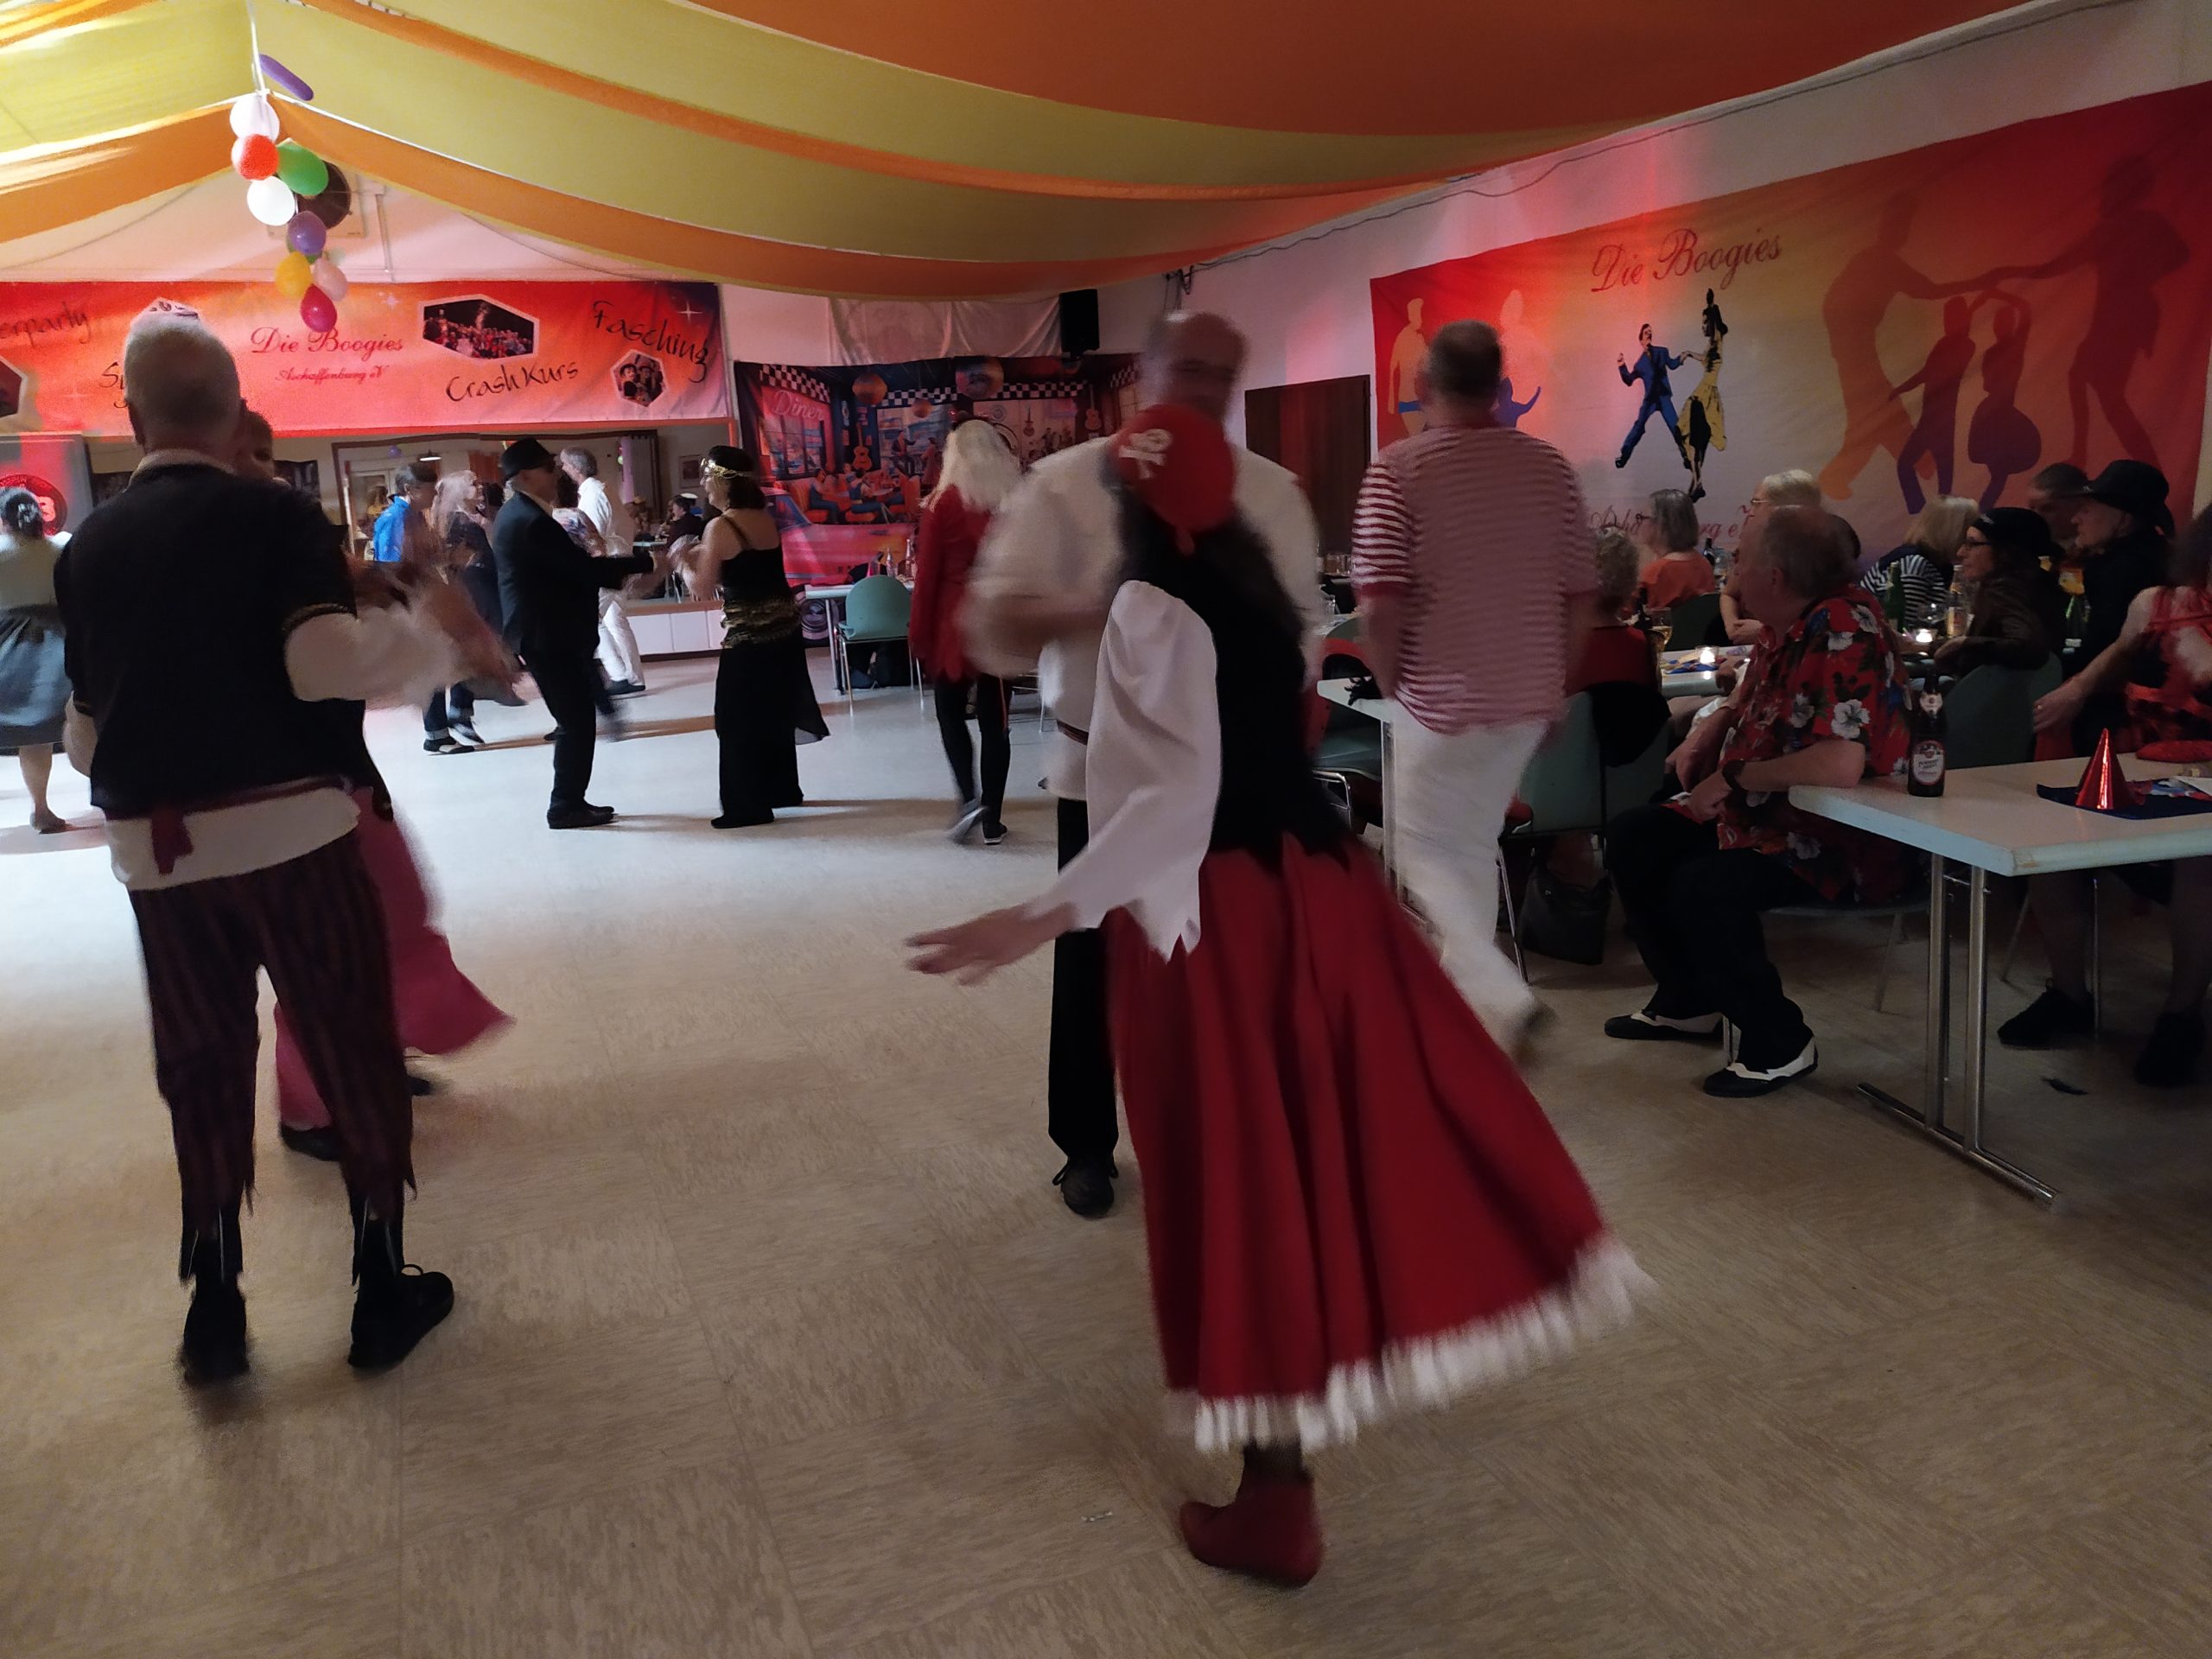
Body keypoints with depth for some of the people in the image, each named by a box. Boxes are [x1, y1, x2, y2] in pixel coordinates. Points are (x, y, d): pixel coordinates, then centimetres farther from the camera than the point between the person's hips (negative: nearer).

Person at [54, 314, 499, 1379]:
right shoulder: (274, 515, -7)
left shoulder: (88, 547, 8)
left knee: (201, 1070, 14)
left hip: (156, 849, 5)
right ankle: (383, 1292, 16)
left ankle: (214, 1310, 22)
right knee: (352, 1052, 7)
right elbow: (328, 667, -20)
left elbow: (83, 727, 12)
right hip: (288, 828, -4)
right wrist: (437, 634, -5)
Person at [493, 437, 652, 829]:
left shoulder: (518, 514, 14)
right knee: (577, 721, -4)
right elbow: (582, 566, -22)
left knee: (575, 718, 14)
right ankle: (566, 807, 3)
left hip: (546, 632, 10)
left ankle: (571, 801, 20)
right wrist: (644, 562, -16)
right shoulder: (531, 521, -20)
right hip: (548, 636, -10)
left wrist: (615, 576, 8)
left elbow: (567, 567, 17)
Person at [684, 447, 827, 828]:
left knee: (739, 720, 3)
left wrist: (685, 562, 8)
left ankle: (748, 807, 5)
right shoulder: (766, 517, 6)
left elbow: (703, 587, -10)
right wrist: (706, 555, 17)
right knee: (775, 712, 19)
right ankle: (782, 789, 29)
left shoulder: (719, 527, -15)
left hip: (747, 634, -7)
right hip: (784, 625, 7)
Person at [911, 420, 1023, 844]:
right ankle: (993, 820, 8)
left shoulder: (943, 502, -7)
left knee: (951, 713, 14)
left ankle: (969, 798, -3)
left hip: (956, 623, -2)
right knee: (995, 721, 7)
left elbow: (928, 573, -7)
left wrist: (919, 634, -1)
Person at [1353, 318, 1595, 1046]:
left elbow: (1381, 606, -18)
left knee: (1427, 850, 10)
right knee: (1475, 844, 21)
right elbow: (1579, 598, 3)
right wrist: (1554, 686, 15)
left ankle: (1501, 995, -4)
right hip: (1526, 697, 5)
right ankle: (1464, 986, 32)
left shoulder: (1397, 469, -12)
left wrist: (1393, 685, -1)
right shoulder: (1549, 466, 1)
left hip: (1442, 698, -5)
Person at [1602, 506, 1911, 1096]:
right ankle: (1687, 1004, 24)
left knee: (1703, 886, -31)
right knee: (1633, 838, 10)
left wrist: (1733, 776, -24)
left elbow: (1841, 765, -36)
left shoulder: (1843, 628, -24)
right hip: (1767, 816, 10)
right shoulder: (1794, 626, 4)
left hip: (1840, 844, -10)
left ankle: (1780, 1046, -9)